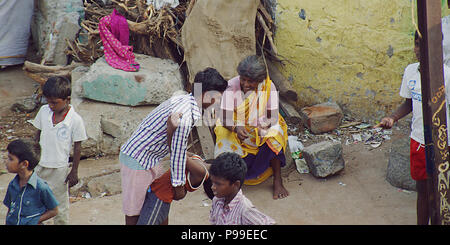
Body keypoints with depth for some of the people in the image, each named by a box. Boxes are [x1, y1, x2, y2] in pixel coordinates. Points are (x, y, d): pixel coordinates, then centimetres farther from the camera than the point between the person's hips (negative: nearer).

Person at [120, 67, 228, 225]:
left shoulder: (182, 99, 1)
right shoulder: (185, 117, -30)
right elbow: (177, 153, -20)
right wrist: (179, 185, -8)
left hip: (149, 158, 10)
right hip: (137, 161, -10)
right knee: (134, 211, 3)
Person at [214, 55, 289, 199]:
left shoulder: (268, 87, -17)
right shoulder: (232, 86, -20)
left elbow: (273, 117, -15)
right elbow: (225, 118, -20)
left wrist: (260, 126, -38)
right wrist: (236, 128, -42)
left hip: (262, 127, 0)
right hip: (234, 127, 0)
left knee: (273, 137, -30)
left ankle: (278, 181, -19)